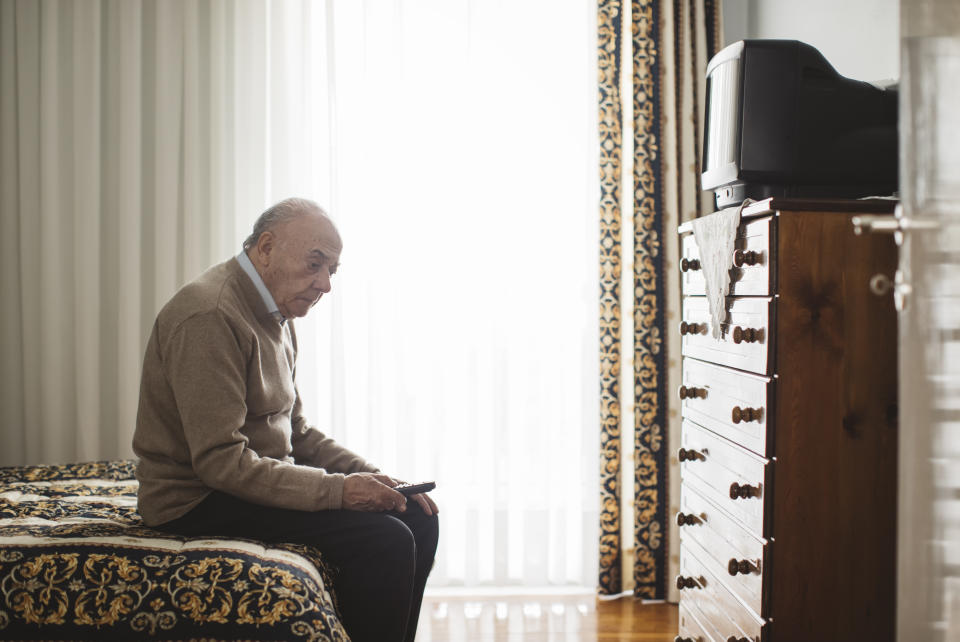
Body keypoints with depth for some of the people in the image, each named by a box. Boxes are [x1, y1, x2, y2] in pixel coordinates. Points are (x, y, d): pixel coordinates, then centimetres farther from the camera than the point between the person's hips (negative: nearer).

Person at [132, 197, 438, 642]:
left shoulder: (276, 317, 13)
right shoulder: (210, 317, -20)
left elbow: (296, 433, 17)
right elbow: (221, 460, -26)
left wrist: (370, 475, 2)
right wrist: (337, 489, -24)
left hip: (262, 482, 10)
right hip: (199, 501, -10)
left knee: (419, 521, 3)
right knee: (385, 540, -23)